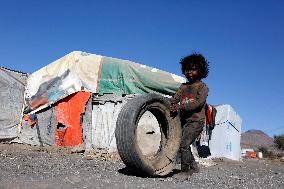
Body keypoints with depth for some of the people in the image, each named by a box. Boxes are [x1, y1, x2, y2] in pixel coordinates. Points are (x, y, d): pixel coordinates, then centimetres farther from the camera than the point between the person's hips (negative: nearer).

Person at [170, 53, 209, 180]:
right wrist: (169, 106, -18)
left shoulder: (202, 87, -2)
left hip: (196, 121, -7)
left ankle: (185, 172, -8)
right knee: (183, 145, 12)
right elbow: (174, 99, 4)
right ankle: (194, 166, 31)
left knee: (184, 144, -17)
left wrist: (180, 107, -26)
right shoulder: (183, 86, 15)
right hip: (184, 120, 7)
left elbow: (198, 102, -18)